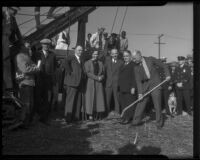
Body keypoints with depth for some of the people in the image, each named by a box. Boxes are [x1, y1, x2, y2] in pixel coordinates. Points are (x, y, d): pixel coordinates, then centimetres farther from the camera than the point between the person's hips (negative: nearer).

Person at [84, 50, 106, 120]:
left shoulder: (100, 63, 16)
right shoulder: (87, 63, 4)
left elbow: (103, 73, 14)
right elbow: (88, 73, -7)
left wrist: (101, 77, -9)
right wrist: (97, 77, -15)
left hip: (99, 83, 3)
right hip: (90, 83, -3)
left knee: (99, 98, -2)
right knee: (90, 97, -3)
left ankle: (98, 114, 3)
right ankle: (90, 114, 2)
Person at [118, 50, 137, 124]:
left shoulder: (133, 65, -5)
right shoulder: (122, 64, 18)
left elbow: (134, 77, -11)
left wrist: (133, 87, -16)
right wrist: (119, 86, 12)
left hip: (130, 88, -7)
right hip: (122, 88, 7)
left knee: (129, 103, -2)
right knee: (122, 103, 7)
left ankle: (129, 118, 6)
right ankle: (124, 117, 16)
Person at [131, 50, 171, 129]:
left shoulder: (150, 59, -3)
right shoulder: (136, 68, 2)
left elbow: (163, 66, 5)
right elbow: (138, 81, -2)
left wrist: (167, 75, -6)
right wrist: (140, 93, -10)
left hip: (155, 85, -3)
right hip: (145, 86, 3)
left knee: (157, 105, 0)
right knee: (140, 103, 1)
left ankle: (159, 123, 15)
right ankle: (136, 121, 13)